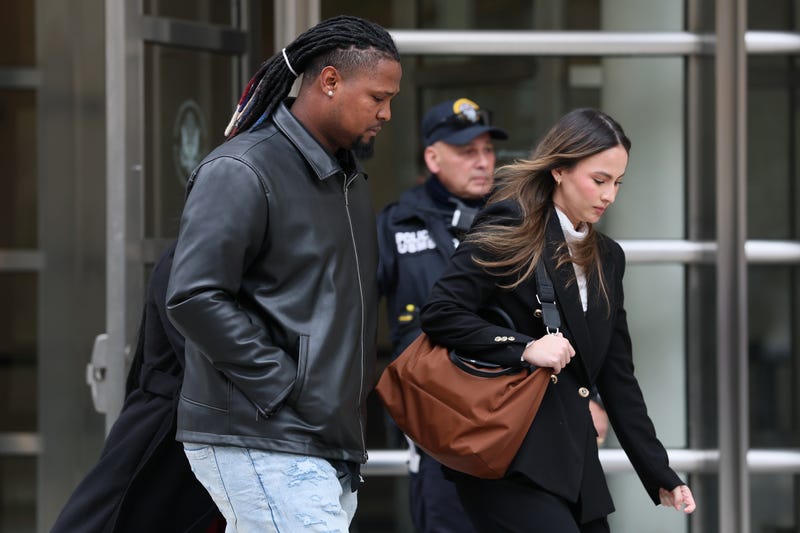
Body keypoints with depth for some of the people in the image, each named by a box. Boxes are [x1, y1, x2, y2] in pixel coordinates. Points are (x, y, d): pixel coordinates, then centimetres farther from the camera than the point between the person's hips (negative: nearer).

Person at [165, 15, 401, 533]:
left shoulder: (349, 175, 19)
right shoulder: (240, 173, -10)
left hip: (333, 446, 9)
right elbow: (194, 298, -18)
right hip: (261, 447, -9)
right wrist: (285, 391, -18)